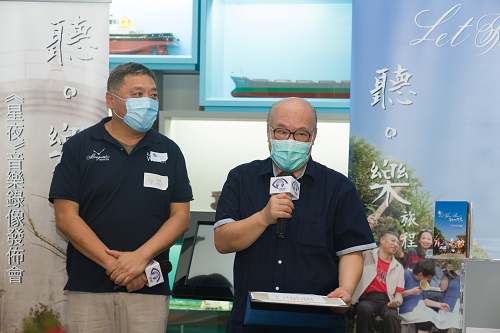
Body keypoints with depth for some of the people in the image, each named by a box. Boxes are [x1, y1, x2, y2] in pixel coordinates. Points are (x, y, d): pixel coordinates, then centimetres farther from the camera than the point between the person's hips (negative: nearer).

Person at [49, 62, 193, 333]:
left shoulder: (169, 151, 10)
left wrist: (141, 256, -12)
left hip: (150, 290, 2)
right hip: (89, 289, -1)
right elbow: (65, 217, -4)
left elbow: (181, 216, 4)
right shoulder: (79, 147, 3)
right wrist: (113, 264, -12)